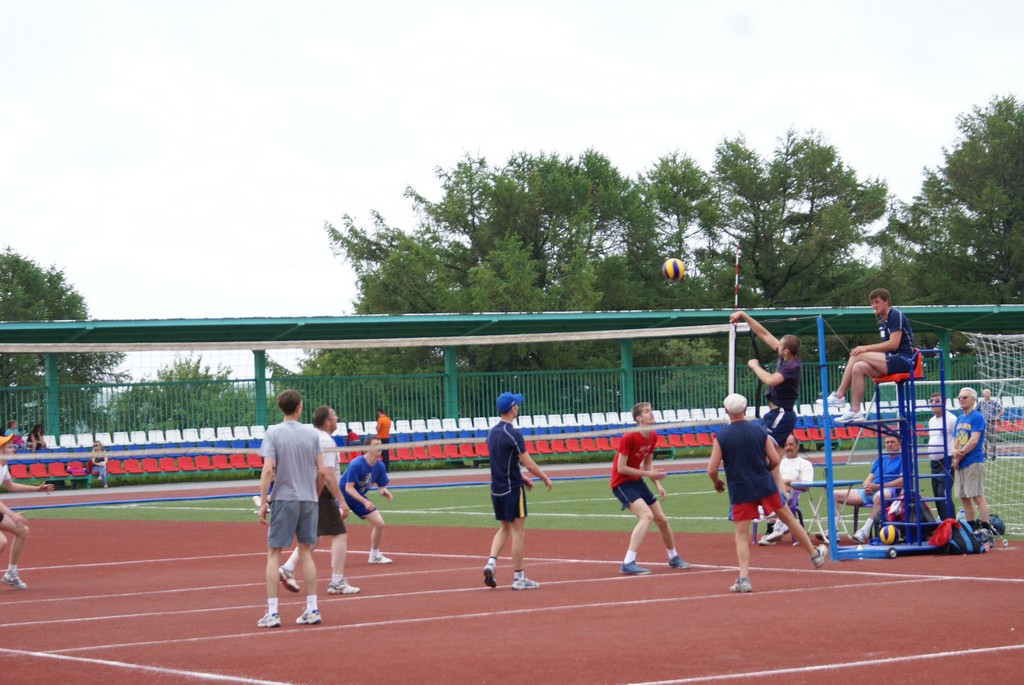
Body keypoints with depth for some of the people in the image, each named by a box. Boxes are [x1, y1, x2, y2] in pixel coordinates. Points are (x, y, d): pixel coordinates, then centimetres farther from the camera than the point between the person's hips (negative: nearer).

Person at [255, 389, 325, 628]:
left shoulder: (272, 434, -5)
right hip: (308, 500, 3)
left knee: (274, 554, 2)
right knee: (306, 553, 10)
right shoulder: (312, 434, 2)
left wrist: (263, 502, -9)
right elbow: (321, 471, 2)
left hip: (283, 500, -3)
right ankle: (312, 609, 9)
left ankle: (272, 612, -3)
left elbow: (268, 470, -13)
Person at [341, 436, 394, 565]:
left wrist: (385, 492, -23)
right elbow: (349, 488, -28)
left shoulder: (380, 466, -6)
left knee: (379, 523, 5)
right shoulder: (356, 464, -27)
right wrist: (365, 502, -37)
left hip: (359, 497, 7)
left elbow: (381, 486, 2)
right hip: (343, 495, -7)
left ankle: (375, 555, 24)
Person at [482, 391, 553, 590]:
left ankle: (491, 563, -1)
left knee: (504, 528, 18)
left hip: (496, 488, 8)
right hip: (512, 488, -8)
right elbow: (528, 463, -17)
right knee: (518, 531, -1)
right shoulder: (513, 434, -17)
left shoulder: (492, 432, 8)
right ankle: (518, 577, 2)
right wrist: (545, 478, -3)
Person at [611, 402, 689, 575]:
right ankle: (628, 563, -28)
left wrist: (657, 484, -1)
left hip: (637, 481, 8)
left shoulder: (653, 437, 2)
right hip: (621, 482, -8)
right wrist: (647, 473, -19)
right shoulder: (629, 438, -22)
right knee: (647, 515, -27)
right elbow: (621, 468, -21)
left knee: (662, 520, 14)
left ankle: (674, 558, 38)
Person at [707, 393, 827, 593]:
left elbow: (712, 470, -9)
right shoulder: (759, 430, 0)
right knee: (789, 518, 18)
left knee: (741, 535, 2)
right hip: (766, 486, 2)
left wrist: (717, 483, 12)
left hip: (740, 492, -2)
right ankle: (815, 554, 33)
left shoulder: (721, 436, -7)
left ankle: (743, 578, -10)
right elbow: (775, 460, 1)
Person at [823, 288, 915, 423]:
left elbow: (894, 344, -18)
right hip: (891, 361, 8)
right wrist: (867, 350, 1)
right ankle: (855, 411, -19)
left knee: (857, 356, -20)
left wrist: (866, 348, -17)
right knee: (858, 368, -14)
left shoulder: (896, 315, -9)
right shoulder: (882, 320, 18)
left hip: (903, 360, -8)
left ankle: (839, 395, -15)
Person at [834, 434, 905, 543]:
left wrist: (878, 486, -13)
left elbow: (902, 481, -7)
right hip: (869, 492, 7)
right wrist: (867, 486, -4)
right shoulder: (879, 460, 27)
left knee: (879, 496, -46)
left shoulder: (902, 459, 7)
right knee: (835, 495, -4)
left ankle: (865, 530, -46)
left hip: (889, 490, -7)